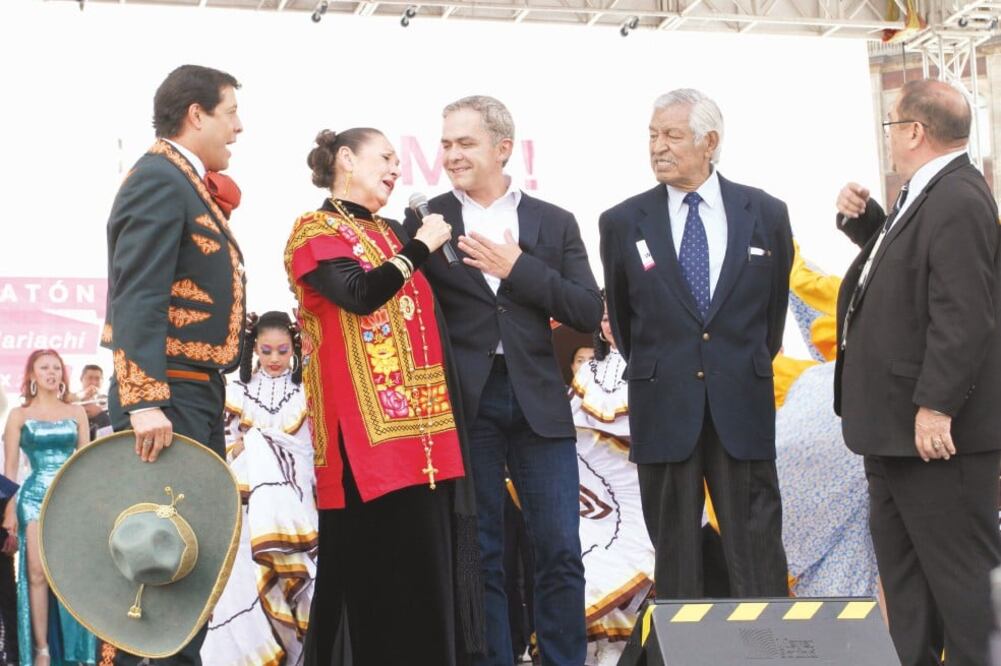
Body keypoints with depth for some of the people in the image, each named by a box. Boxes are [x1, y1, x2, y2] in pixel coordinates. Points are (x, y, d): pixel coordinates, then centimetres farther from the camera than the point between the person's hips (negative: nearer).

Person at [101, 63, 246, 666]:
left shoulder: (190, 184, 18)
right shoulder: (159, 178, -12)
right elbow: (137, 296, -22)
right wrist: (145, 403, -28)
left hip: (198, 396, 10)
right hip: (169, 398, -10)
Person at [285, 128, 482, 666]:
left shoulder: (391, 234, 21)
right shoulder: (315, 231, -2)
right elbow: (359, 294, -19)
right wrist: (419, 247, -8)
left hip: (420, 421, 7)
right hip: (366, 425, -7)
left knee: (427, 557, 4)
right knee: (375, 560, -6)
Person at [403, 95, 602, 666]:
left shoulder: (554, 223, 7)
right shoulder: (425, 222, 5)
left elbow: (590, 313, -1)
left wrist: (517, 267, -9)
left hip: (539, 401, 1)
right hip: (464, 402, -1)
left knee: (561, 553, 2)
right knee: (478, 555, 5)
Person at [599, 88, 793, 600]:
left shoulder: (766, 214, 2)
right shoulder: (623, 223, 1)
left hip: (742, 407, 0)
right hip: (662, 409, 0)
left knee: (756, 548, 3)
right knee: (674, 548, 6)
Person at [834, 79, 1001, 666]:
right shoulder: (925, 195, 12)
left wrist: (936, 407, -26)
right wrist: (861, 220, 8)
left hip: (937, 428, -11)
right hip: (895, 423, 11)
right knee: (901, 561, 19)